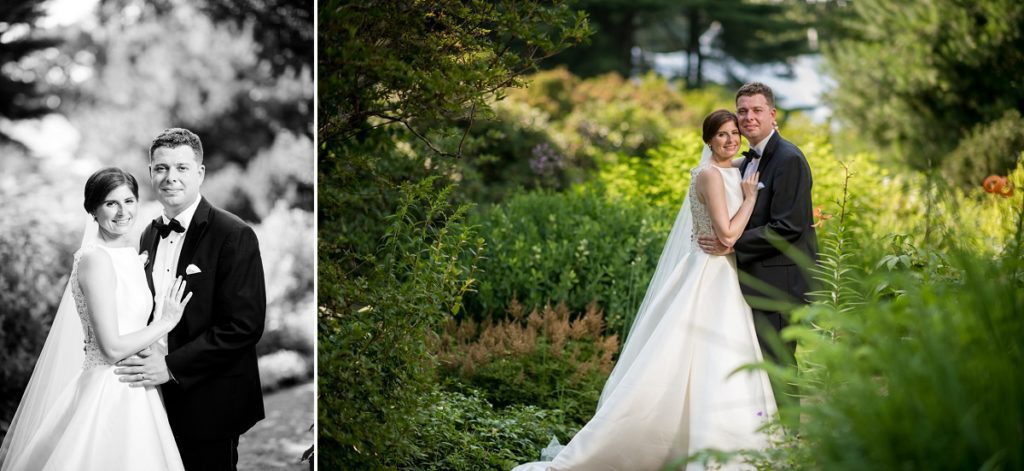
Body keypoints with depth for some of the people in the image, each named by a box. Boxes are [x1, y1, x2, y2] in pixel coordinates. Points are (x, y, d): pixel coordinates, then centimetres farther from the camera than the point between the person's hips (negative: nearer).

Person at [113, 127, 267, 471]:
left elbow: (244, 326, -19)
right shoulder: (150, 234, 9)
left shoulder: (234, 235, -14)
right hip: (158, 393, 6)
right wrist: (142, 359, -1)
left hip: (208, 402, -6)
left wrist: (172, 366, -21)